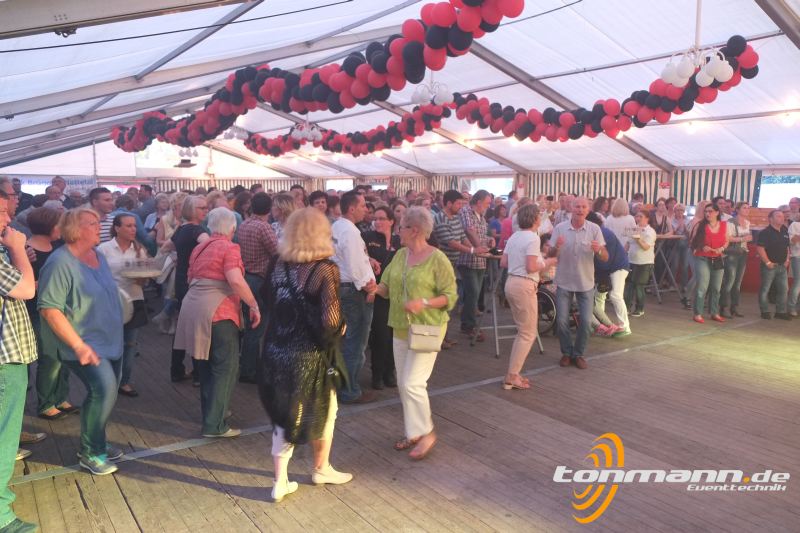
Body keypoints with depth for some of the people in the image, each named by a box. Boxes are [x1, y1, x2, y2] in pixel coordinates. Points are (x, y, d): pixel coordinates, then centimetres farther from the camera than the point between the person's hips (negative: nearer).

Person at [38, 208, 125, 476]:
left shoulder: (98, 256, 8)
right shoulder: (60, 262, -17)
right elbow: (49, 309, -21)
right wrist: (79, 345, -25)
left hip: (110, 341, 8)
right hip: (85, 345, -8)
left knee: (102, 392, 16)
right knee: (105, 388, -20)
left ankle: (96, 443, 36)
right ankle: (90, 452, -1)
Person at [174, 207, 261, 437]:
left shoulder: (199, 248, 16)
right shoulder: (229, 248, -9)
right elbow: (236, 281, -22)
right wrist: (254, 305, -15)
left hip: (193, 307, 9)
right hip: (217, 312, -8)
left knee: (207, 365, 19)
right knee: (225, 367, -1)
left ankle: (210, 413, 31)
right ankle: (214, 425, -1)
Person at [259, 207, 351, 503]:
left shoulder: (278, 264, -3)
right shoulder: (325, 269, -19)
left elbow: (267, 301, 6)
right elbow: (331, 321, -24)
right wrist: (340, 329, -4)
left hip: (277, 351, 5)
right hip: (310, 355, -4)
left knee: (284, 414, 18)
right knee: (324, 410, 20)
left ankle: (281, 482, 24)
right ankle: (321, 469, 38)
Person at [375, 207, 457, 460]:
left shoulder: (438, 259, -13)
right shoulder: (400, 255, 6)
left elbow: (450, 296, -12)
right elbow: (387, 286, 9)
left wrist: (424, 303, -26)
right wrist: (376, 288, -13)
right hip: (400, 328, 7)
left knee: (413, 383, -9)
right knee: (403, 384, 12)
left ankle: (427, 433, 11)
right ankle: (414, 432, 28)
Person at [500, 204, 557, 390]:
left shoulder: (514, 237, 11)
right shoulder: (533, 238, -13)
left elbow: (503, 263, 10)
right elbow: (531, 268, -19)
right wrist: (547, 263, -3)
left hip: (512, 283, 9)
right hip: (524, 286, -9)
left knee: (523, 331, 18)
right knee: (529, 333, 1)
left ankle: (513, 373, 19)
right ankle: (511, 377, 2)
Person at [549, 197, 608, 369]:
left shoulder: (594, 229, -7)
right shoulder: (560, 228, -7)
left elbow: (605, 258, -8)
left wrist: (598, 250, -30)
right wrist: (557, 247, -26)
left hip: (586, 283, 0)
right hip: (564, 282, 0)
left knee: (586, 321, 3)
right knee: (562, 321, 2)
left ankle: (578, 354, 21)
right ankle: (566, 353, 22)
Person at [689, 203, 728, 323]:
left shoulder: (724, 225, 5)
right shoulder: (700, 225, -5)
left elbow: (726, 242, 12)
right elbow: (693, 242, -3)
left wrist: (721, 248, -8)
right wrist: (702, 247, -20)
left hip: (718, 260, 4)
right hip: (702, 259, -4)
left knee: (716, 288, 12)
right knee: (702, 287, -9)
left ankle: (715, 313, 24)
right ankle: (698, 314, -3)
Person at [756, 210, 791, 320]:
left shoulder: (785, 232, 11)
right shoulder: (765, 232, -11)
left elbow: (787, 247, 21)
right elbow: (760, 248, -17)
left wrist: (787, 260, 9)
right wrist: (767, 262, -18)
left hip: (782, 266, 7)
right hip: (770, 265, -7)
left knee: (783, 289, 8)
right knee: (765, 289, 0)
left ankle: (781, 311, 18)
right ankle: (765, 311, 9)